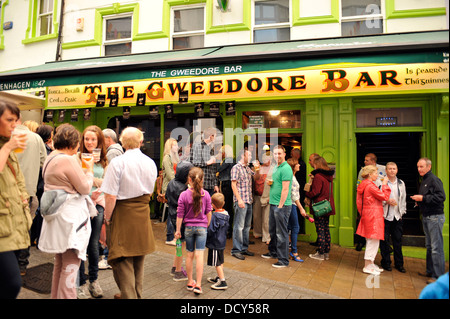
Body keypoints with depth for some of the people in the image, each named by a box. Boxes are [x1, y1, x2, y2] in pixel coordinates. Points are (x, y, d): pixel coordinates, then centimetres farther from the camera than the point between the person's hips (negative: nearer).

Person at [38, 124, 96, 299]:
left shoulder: (50, 158, 13)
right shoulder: (68, 160, -18)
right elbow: (85, 187, -14)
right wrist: (89, 171, 2)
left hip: (57, 215, 10)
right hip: (70, 216, -10)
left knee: (60, 262, 22)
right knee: (71, 263, -4)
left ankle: (56, 296, 35)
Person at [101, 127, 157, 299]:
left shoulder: (117, 162, -14)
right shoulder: (151, 163, 2)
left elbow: (111, 196, -17)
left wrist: (107, 217, -6)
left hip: (122, 214, -6)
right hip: (143, 214, 6)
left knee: (122, 261, 6)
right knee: (138, 261, 20)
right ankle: (136, 294, 36)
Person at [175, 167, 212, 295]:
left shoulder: (183, 195, -10)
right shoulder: (206, 194, -7)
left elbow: (180, 214, -5)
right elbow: (208, 213, 0)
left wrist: (178, 230, 5)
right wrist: (207, 226, 15)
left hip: (188, 227, 1)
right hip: (201, 227, -1)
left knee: (189, 254, 13)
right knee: (199, 254, 0)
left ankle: (190, 282, 25)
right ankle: (198, 284, -1)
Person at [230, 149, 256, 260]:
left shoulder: (248, 168, 16)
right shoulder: (236, 168, -8)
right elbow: (233, 184, -13)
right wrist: (239, 199, -19)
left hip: (249, 201, 9)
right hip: (241, 201, -9)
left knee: (247, 225, 13)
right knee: (239, 226, -5)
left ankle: (244, 248, 24)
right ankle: (236, 250, 4)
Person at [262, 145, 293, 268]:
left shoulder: (286, 168, -14)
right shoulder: (276, 168, 15)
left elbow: (285, 189, -19)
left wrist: (280, 205, -19)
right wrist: (270, 183, 10)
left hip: (282, 205, -9)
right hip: (273, 204, 9)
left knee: (281, 233, -2)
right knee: (272, 230, 20)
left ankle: (283, 260, 7)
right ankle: (273, 252, 36)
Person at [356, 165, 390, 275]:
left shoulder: (362, 185, 12)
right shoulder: (371, 185, -17)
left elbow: (359, 203, 14)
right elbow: (385, 197, -14)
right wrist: (384, 185, -4)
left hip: (366, 215, 10)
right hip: (374, 215, -10)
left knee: (371, 241, 16)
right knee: (373, 241, -2)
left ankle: (371, 264, 25)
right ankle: (367, 266, 3)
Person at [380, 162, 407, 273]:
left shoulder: (401, 183, 12)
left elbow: (403, 199, 17)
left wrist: (402, 212, 10)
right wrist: (387, 201, -17)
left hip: (397, 216, 4)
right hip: (385, 216, -4)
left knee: (398, 240, 8)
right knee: (384, 240, 2)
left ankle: (399, 263, 20)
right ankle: (386, 262, 15)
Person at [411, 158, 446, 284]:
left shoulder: (434, 180, -13)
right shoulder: (423, 181, 16)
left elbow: (441, 197, -23)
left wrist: (423, 198, -20)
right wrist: (419, 201, 8)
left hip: (435, 217, -10)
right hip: (426, 217, 10)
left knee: (437, 248, -5)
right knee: (429, 246, 17)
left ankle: (438, 276, 2)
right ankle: (430, 271, 28)